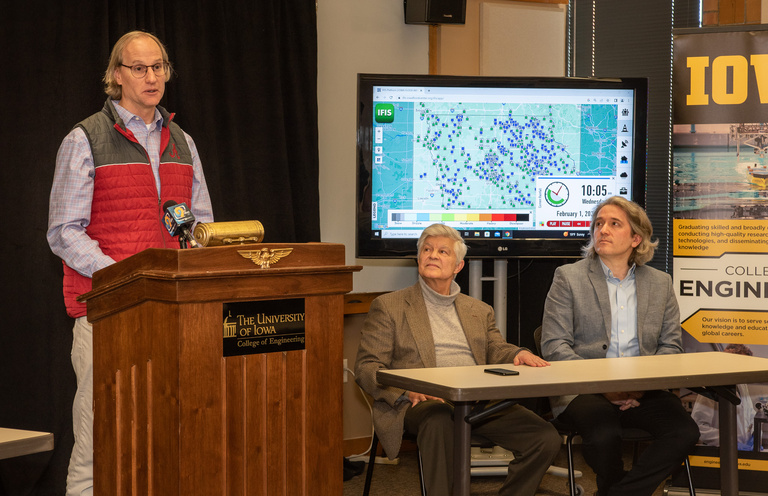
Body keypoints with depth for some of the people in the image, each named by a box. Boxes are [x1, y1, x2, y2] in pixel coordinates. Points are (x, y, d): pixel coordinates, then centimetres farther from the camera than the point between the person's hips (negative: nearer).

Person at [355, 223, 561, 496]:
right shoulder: (388, 306, 14)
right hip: (425, 401, -4)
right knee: (438, 420, -41)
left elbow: (496, 350, 15)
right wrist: (406, 389, -14)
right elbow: (366, 367, 6)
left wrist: (517, 354, -11)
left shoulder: (480, 311, 28)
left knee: (547, 438, -20)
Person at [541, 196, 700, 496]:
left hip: (644, 392, 3)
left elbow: (671, 345, 12)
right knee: (604, 435, -34)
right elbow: (554, 346, -1)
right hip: (583, 392, -3)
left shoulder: (660, 283, 16)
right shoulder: (568, 277, 6)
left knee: (684, 431, -26)